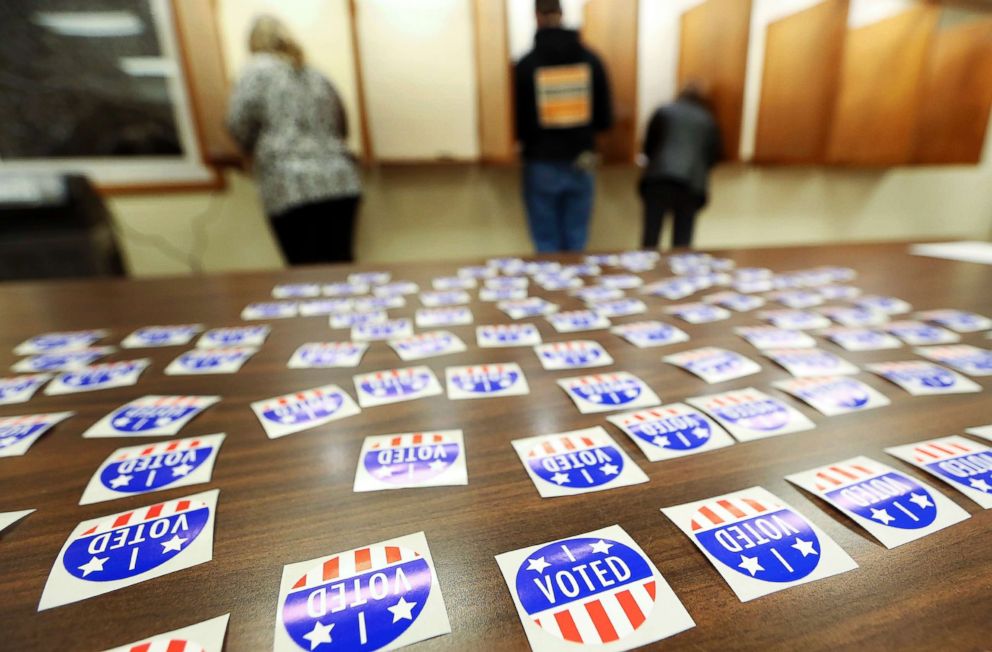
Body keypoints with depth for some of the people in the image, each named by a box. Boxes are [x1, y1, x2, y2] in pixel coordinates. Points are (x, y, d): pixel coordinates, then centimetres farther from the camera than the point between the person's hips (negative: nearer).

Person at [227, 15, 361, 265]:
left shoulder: (257, 70, 8)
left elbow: (239, 124, -1)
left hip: (293, 188, -5)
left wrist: (255, 150, 18)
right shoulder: (317, 76, 22)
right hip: (341, 182, 5)